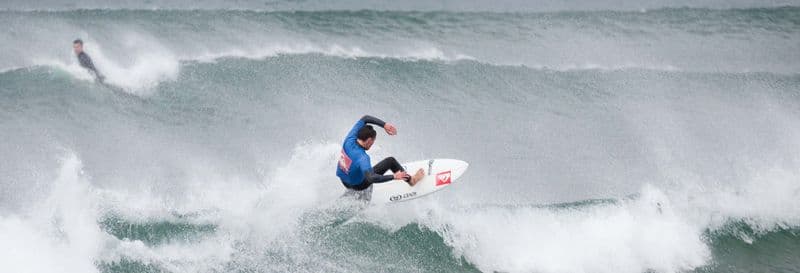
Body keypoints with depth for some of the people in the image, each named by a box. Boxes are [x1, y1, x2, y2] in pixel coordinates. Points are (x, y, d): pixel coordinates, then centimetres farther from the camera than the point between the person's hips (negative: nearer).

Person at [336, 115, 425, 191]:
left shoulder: (350, 139, -19)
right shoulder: (362, 158, -38)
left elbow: (365, 119, -13)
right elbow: (371, 178, -48)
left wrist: (384, 125, -23)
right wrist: (394, 176, -39)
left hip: (344, 180, 6)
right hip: (358, 185, -6)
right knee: (391, 161, 2)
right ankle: (410, 180, 20)